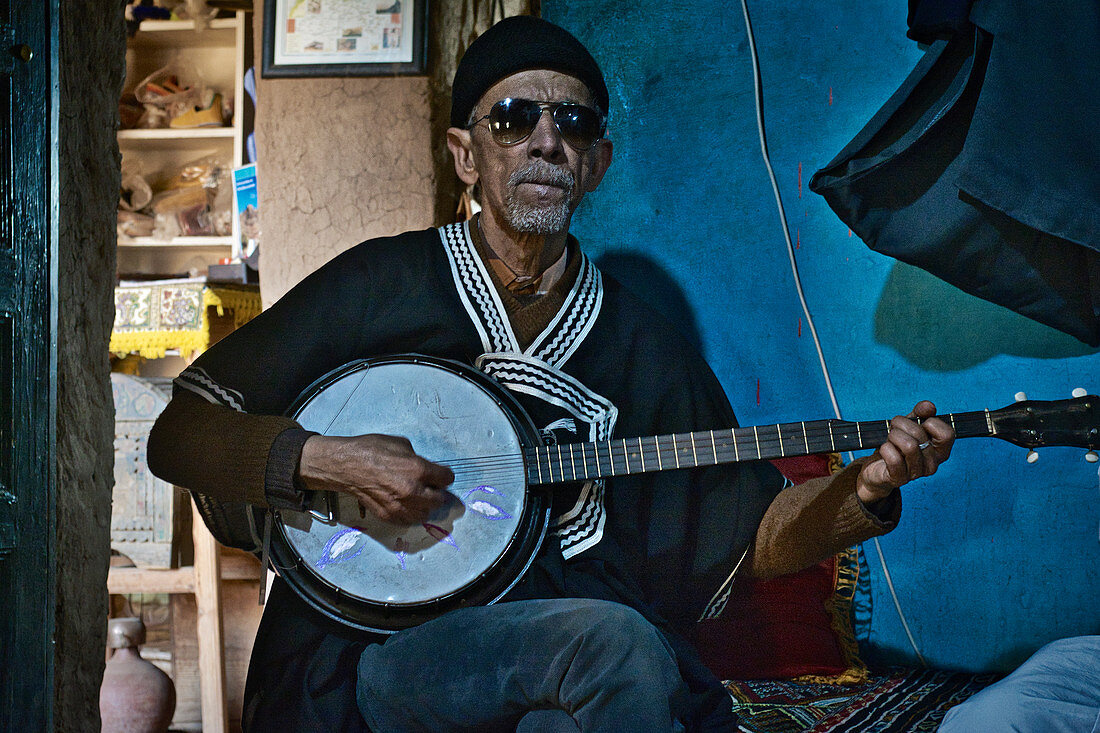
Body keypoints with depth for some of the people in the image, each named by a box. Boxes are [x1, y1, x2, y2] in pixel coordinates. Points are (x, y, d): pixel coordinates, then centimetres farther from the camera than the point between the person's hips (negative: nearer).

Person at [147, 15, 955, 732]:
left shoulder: (640, 346, 10)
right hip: (375, 644, -3)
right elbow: (177, 436, 1)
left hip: (571, 641, 4)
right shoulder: (379, 286, 1)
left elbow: (754, 535, 11)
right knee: (612, 642, -30)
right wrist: (325, 460, -15)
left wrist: (865, 492, -8)